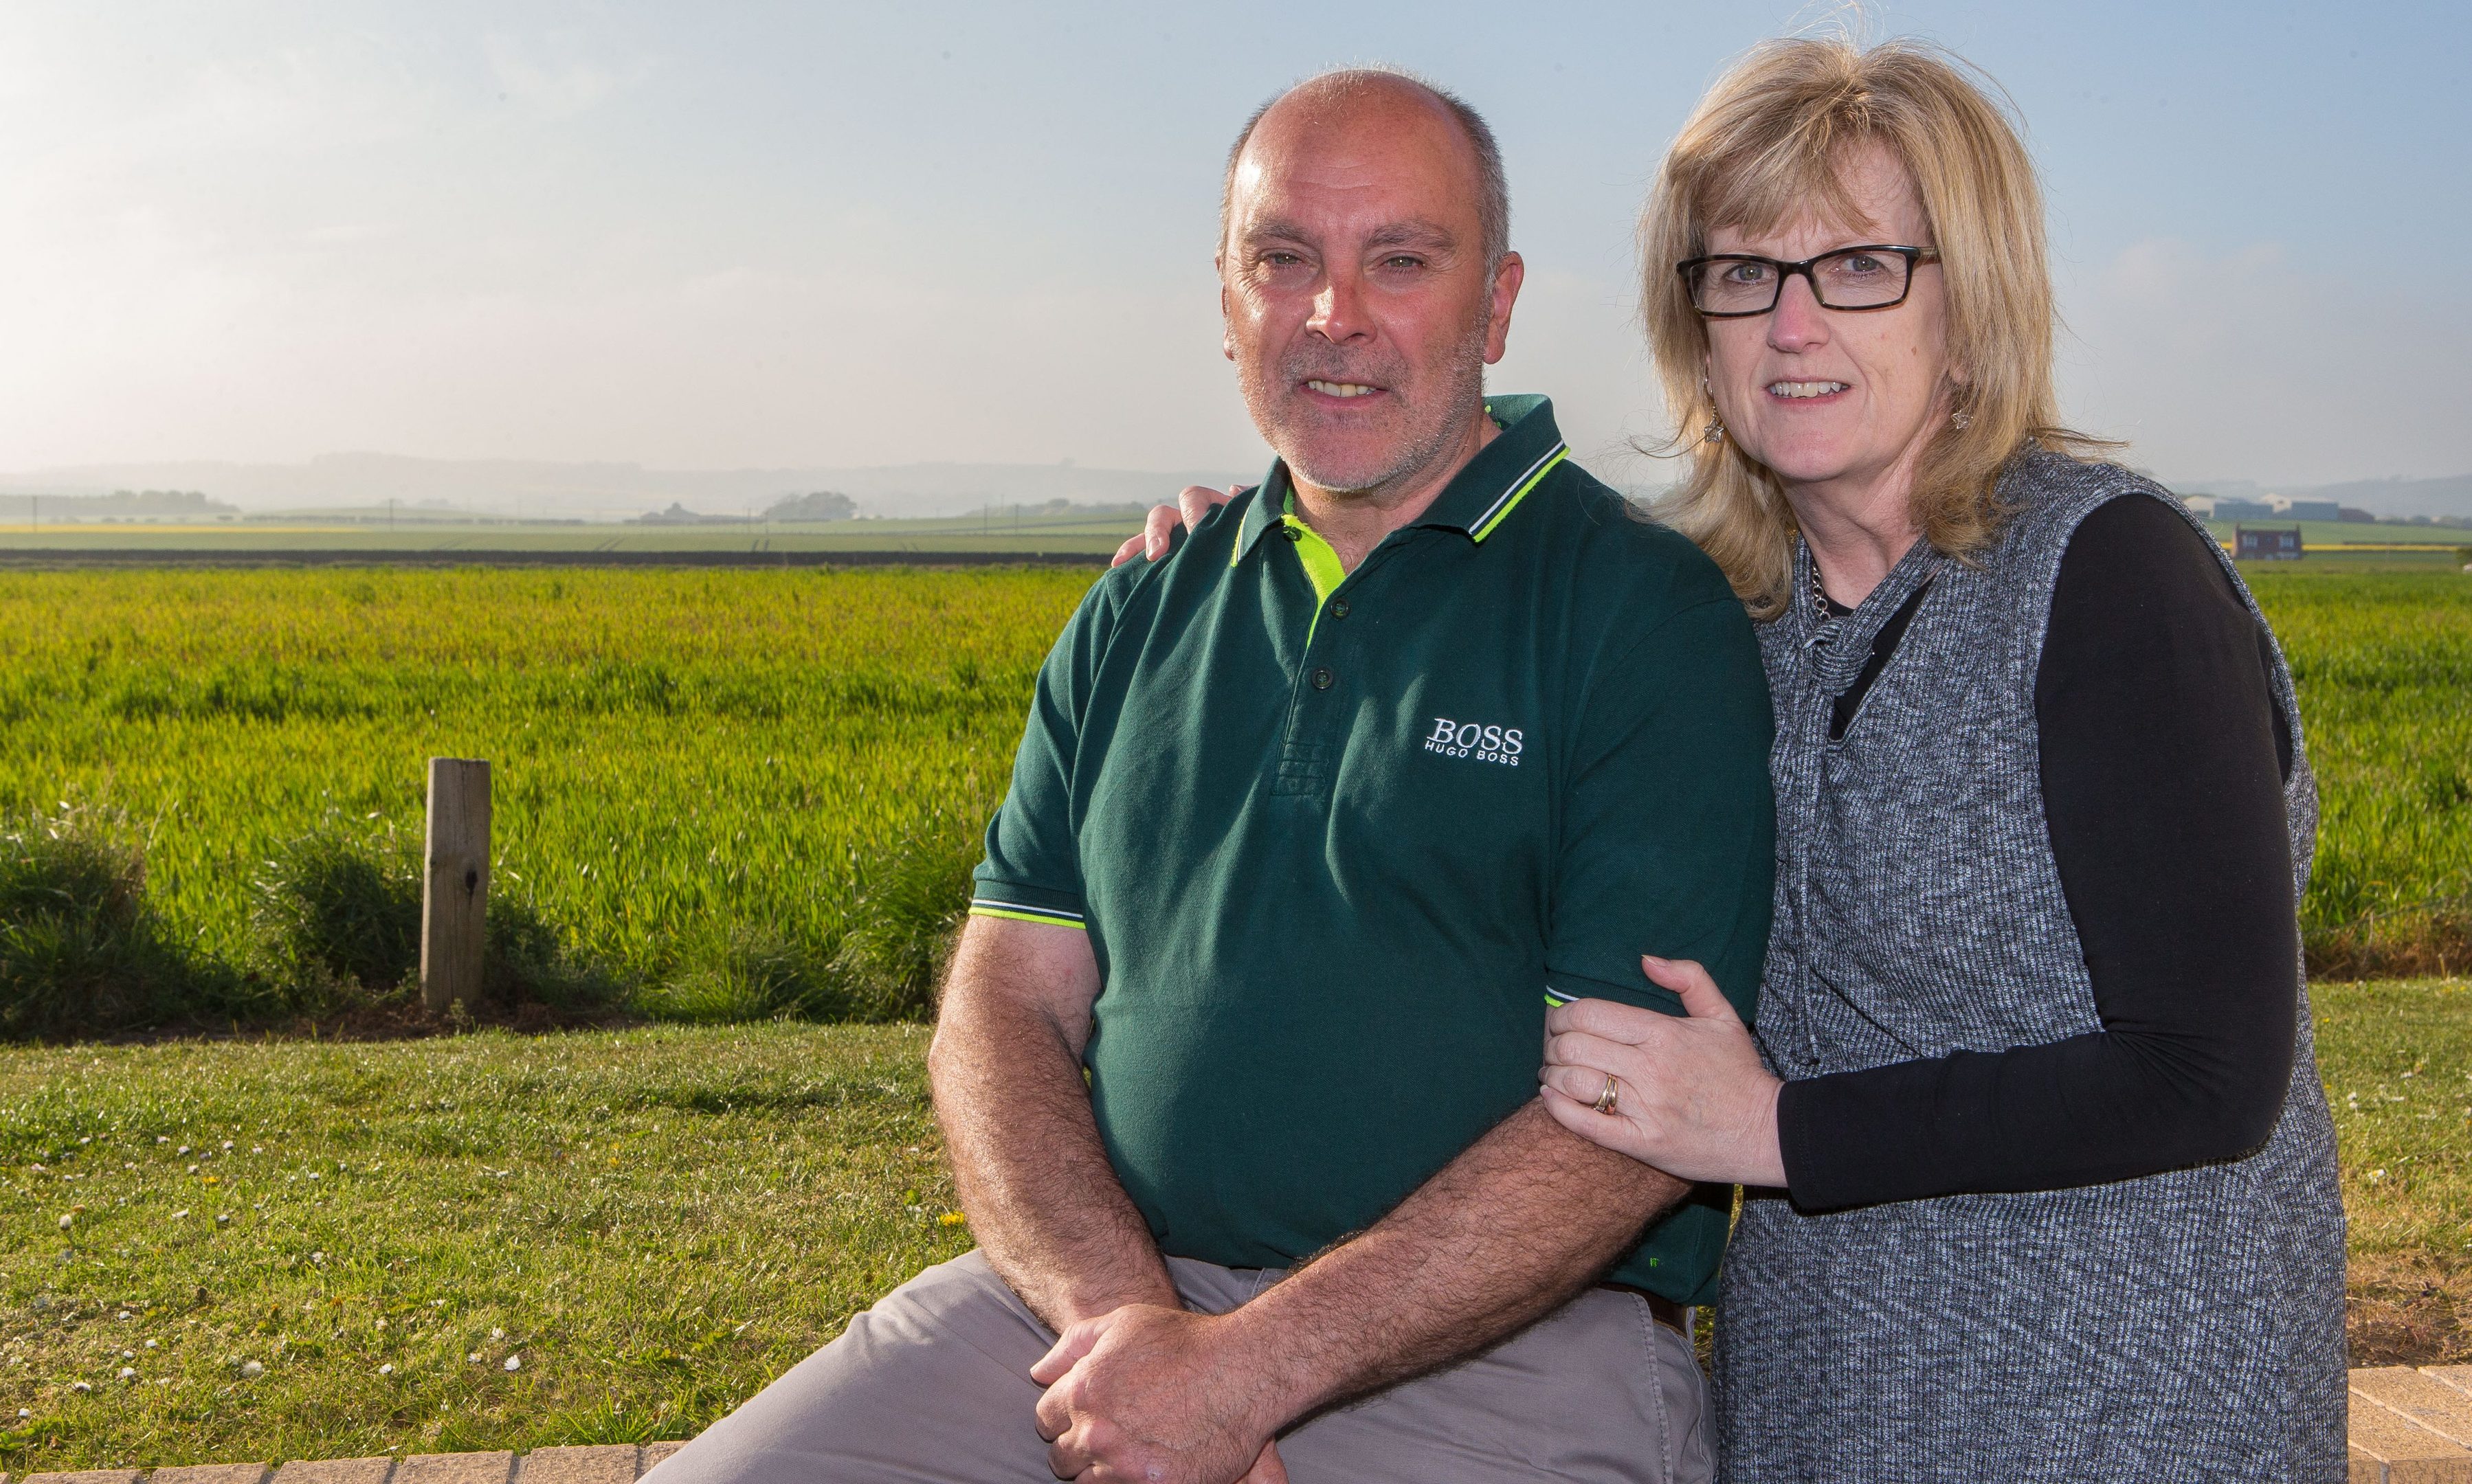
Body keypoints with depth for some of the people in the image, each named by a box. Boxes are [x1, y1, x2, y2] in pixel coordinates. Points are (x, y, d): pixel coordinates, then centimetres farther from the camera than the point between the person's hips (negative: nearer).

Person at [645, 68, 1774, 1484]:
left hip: (1500, 1351, -4)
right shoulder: (1144, 614, 13)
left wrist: (1248, 1366, -16)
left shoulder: (1645, 612, -3)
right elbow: (1005, 1006, 8)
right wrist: (1117, 1306, -11)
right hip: (1103, 1296, 4)